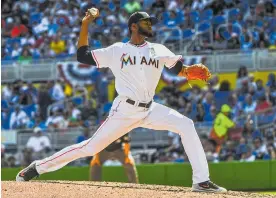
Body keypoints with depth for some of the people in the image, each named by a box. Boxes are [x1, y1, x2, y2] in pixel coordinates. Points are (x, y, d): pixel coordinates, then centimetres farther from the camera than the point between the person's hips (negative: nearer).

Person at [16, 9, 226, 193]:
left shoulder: (158, 50, 11)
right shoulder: (116, 50, 4)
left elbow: (179, 69, 8)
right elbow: (83, 55, 6)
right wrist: (85, 25, -1)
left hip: (149, 110, 3)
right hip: (124, 110, -3)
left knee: (186, 125, -16)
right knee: (91, 147, -6)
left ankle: (201, 181, -16)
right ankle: (38, 167, 7)